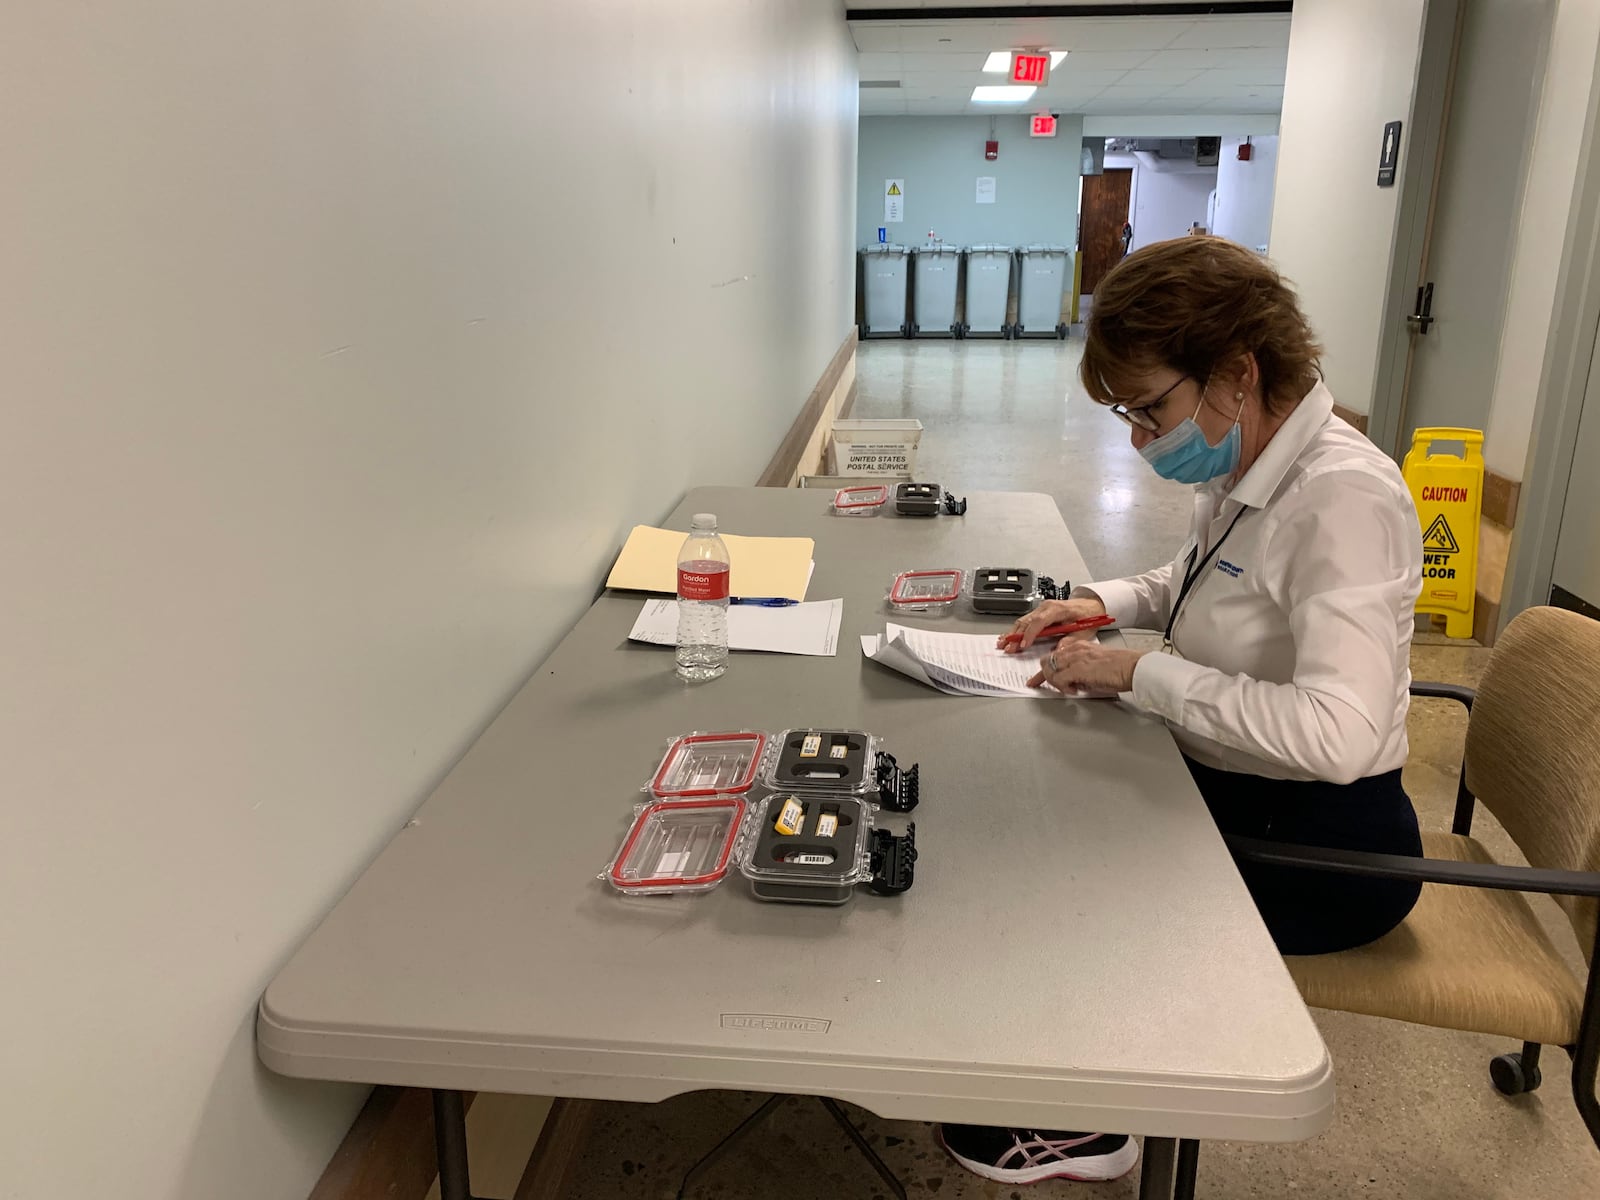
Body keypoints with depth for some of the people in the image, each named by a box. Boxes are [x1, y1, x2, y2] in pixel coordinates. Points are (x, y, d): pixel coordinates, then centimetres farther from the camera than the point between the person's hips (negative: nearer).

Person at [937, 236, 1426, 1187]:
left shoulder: (1345, 499, -27)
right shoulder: (1245, 471, 1)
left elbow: (1336, 733, -38)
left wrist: (1137, 672, -28)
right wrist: (1111, 601, 1)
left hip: (1318, 846, -8)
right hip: (1230, 787, 9)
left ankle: (1081, 1130, 21)